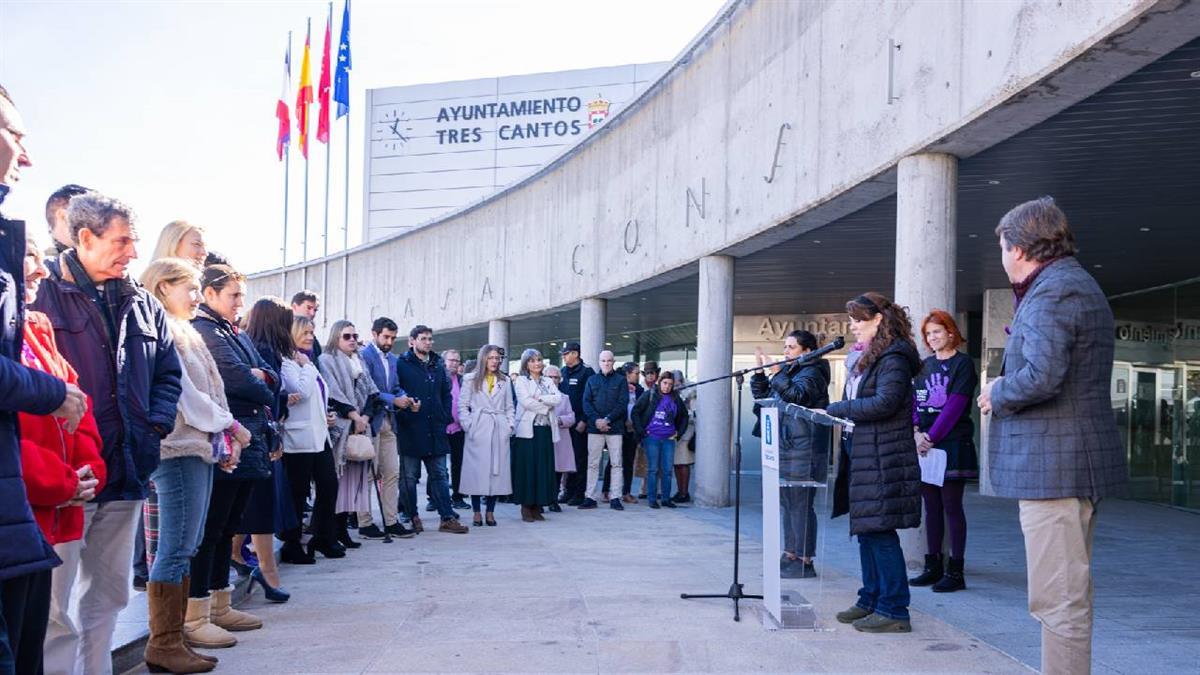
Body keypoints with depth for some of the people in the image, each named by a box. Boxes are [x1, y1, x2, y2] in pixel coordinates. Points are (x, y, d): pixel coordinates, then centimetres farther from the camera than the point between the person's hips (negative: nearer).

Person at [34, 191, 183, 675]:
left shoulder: (141, 304, 13)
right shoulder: (43, 294, -6)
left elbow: (168, 372, 21)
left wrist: (156, 425, 6)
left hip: (126, 471, 7)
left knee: (109, 593, 17)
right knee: (57, 605, -2)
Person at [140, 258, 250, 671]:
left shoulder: (185, 333, 22)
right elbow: (183, 394, -15)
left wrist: (225, 438, 6)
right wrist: (230, 426, -7)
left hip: (200, 447, 10)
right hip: (178, 448, -10)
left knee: (186, 547, 10)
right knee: (177, 548, -8)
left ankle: (173, 637, 14)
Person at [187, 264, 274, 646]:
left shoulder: (237, 335, 20)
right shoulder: (203, 331, -9)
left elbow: (270, 378, 15)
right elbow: (237, 377, -18)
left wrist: (262, 378, -8)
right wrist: (264, 394, 1)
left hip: (247, 444, 9)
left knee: (228, 528, 14)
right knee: (209, 529, -6)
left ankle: (219, 606, 23)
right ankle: (195, 618, -1)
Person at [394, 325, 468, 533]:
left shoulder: (438, 366, 14)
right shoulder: (402, 364, -3)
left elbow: (446, 393, 19)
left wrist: (445, 418, 9)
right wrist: (406, 409, -16)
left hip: (435, 430, 5)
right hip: (410, 430, -5)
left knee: (440, 475, 5)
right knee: (410, 476, 4)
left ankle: (447, 518, 7)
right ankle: (412, 517, 14)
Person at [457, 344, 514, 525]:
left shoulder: (505, 381, 15)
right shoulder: (470, 380, 6)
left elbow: (509, 407, 16)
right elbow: (463, 405, 2)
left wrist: (510, 426, 4)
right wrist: (469, 426, -7)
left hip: (499, 431, 3)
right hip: (478, 432, -3)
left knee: (497, 470, 1)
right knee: (476, 471, -4)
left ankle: (490, 512, 8)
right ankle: (476, 513, 3)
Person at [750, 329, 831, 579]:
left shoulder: (812, 374, -7)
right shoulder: (789, 372, 18)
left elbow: (798, 396, -25)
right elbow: (763, 396, 21)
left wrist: (778, 376, -28)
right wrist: (760, 373, 9)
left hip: (802, 453, -9)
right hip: (784, 450, 9)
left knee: (800, 505, -7)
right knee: (789, 504, 14)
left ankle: (805, 561, -2)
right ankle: (790, 555, 23)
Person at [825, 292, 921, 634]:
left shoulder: (894, 358, -11)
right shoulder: (868, 358, 19)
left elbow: (884, 403, -21)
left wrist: (836, 409, -16)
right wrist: (840, 413, 3)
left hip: (883, 460, -10)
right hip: (864, 457, 10)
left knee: (881, 532, -7)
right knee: (867, 530, 13)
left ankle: (894, 610, -1)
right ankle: (871, 600, 22)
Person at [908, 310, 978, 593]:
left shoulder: (963, 364, -3)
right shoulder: (924, 365, 15)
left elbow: (955, 406, -11)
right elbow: (914, 402, 9)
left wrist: (931, 437, -15)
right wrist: (917, 433, -8)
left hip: (952, 443, -6)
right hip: (924, 445, 6)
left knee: (951, 506, -3)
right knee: (931, 506, 9)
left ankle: (955, 571, 2)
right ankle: (933, 566, 15)